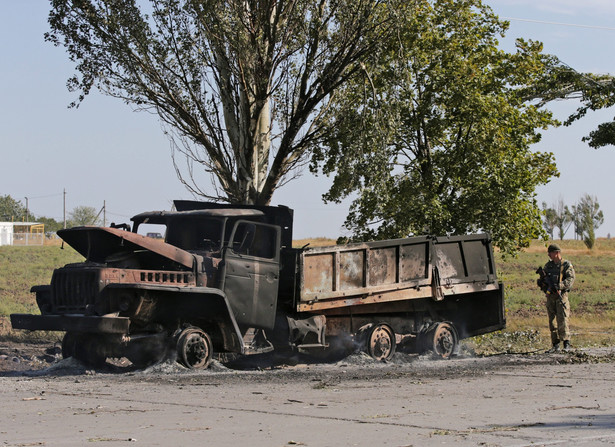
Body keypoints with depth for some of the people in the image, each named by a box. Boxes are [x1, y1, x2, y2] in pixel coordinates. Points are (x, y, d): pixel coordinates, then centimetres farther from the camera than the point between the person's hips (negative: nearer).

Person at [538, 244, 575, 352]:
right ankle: (555, 345, 9)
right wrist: (541, 282, -3)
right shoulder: (548, 266, 16)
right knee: (552, 321, 4)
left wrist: (559, 286, -26)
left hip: (561, 295, -5)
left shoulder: (566, 265, -1)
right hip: (550, 296, 5)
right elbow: (543, 279, 21)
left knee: (562, 320, -13)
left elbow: (570, 280, -12)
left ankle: (566, 344, -11)